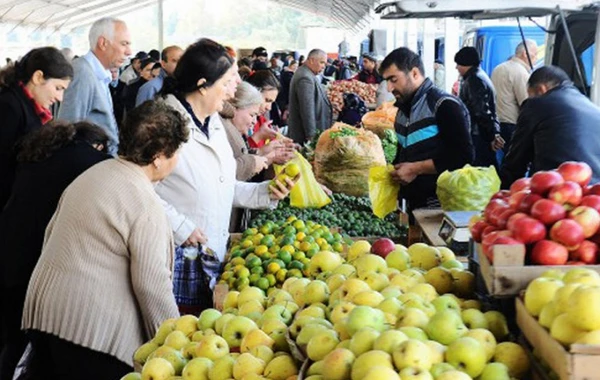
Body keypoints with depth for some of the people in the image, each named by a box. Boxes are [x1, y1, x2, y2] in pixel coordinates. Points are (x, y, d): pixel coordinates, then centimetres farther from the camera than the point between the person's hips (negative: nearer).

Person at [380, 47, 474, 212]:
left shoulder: (445, 105, -13)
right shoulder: (404, 109, 14)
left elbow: (463, 156, -19)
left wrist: (416, 169, -17)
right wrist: (394, 171, 7)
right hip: (413, 203, 7)